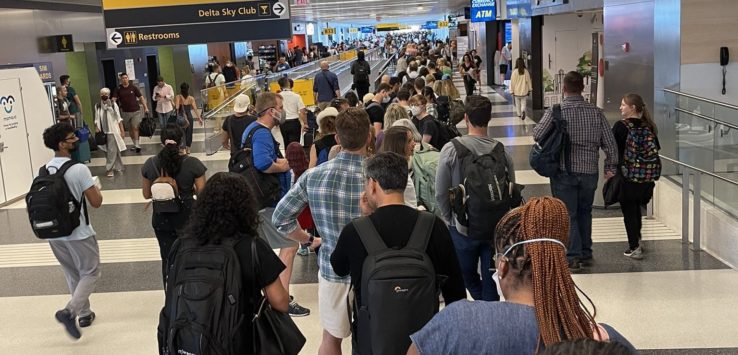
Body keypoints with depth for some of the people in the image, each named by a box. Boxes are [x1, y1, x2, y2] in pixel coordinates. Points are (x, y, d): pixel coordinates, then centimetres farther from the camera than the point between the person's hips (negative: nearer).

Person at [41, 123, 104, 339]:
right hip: (78, 233, -6)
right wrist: (96, 188, 3)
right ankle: (69, 311, -6)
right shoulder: (79, 169, -19)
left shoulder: (44, 170, 1)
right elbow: (96, 203, -17)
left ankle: (84, 314, 31)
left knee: (72, 275, 21)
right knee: (90, 273, 10)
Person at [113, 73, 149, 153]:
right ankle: (135, 144, 22)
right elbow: (114, 99, -5)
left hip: (135, 111, -2)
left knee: (135, 127, -10)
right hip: (125, 112, 2)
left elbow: (141, 97, 1)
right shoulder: (118, 89, 1)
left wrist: (146, 108, -4)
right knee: (130, 129, 11)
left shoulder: (133, 87, -2)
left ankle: (137, 144, -8)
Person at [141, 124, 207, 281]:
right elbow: (201, 192, -12)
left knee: (167, 258, 14)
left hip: (161, 219, 2)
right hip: (186, 216, -1)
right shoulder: (192, 163, -16)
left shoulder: (150, 164, -7)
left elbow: (146, 194, 1)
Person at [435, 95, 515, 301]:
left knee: (469, 277, 20)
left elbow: (441, 194, -10)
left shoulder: (450, 150, -15)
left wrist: (449, 220, 7)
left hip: (463, 229, -2)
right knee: (491, 282, 13)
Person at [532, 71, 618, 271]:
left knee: (567, 215, 4)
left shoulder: (555, 112, -11)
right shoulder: (596, 113, -2)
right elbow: (610, 144, 0)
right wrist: (610, 168, 11)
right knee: (584, 212, 19)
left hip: (564, 172, -3)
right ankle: (586, 254, 28)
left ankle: (573, 256, 1)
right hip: (589, 171, 3)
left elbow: (537, 135, -14)